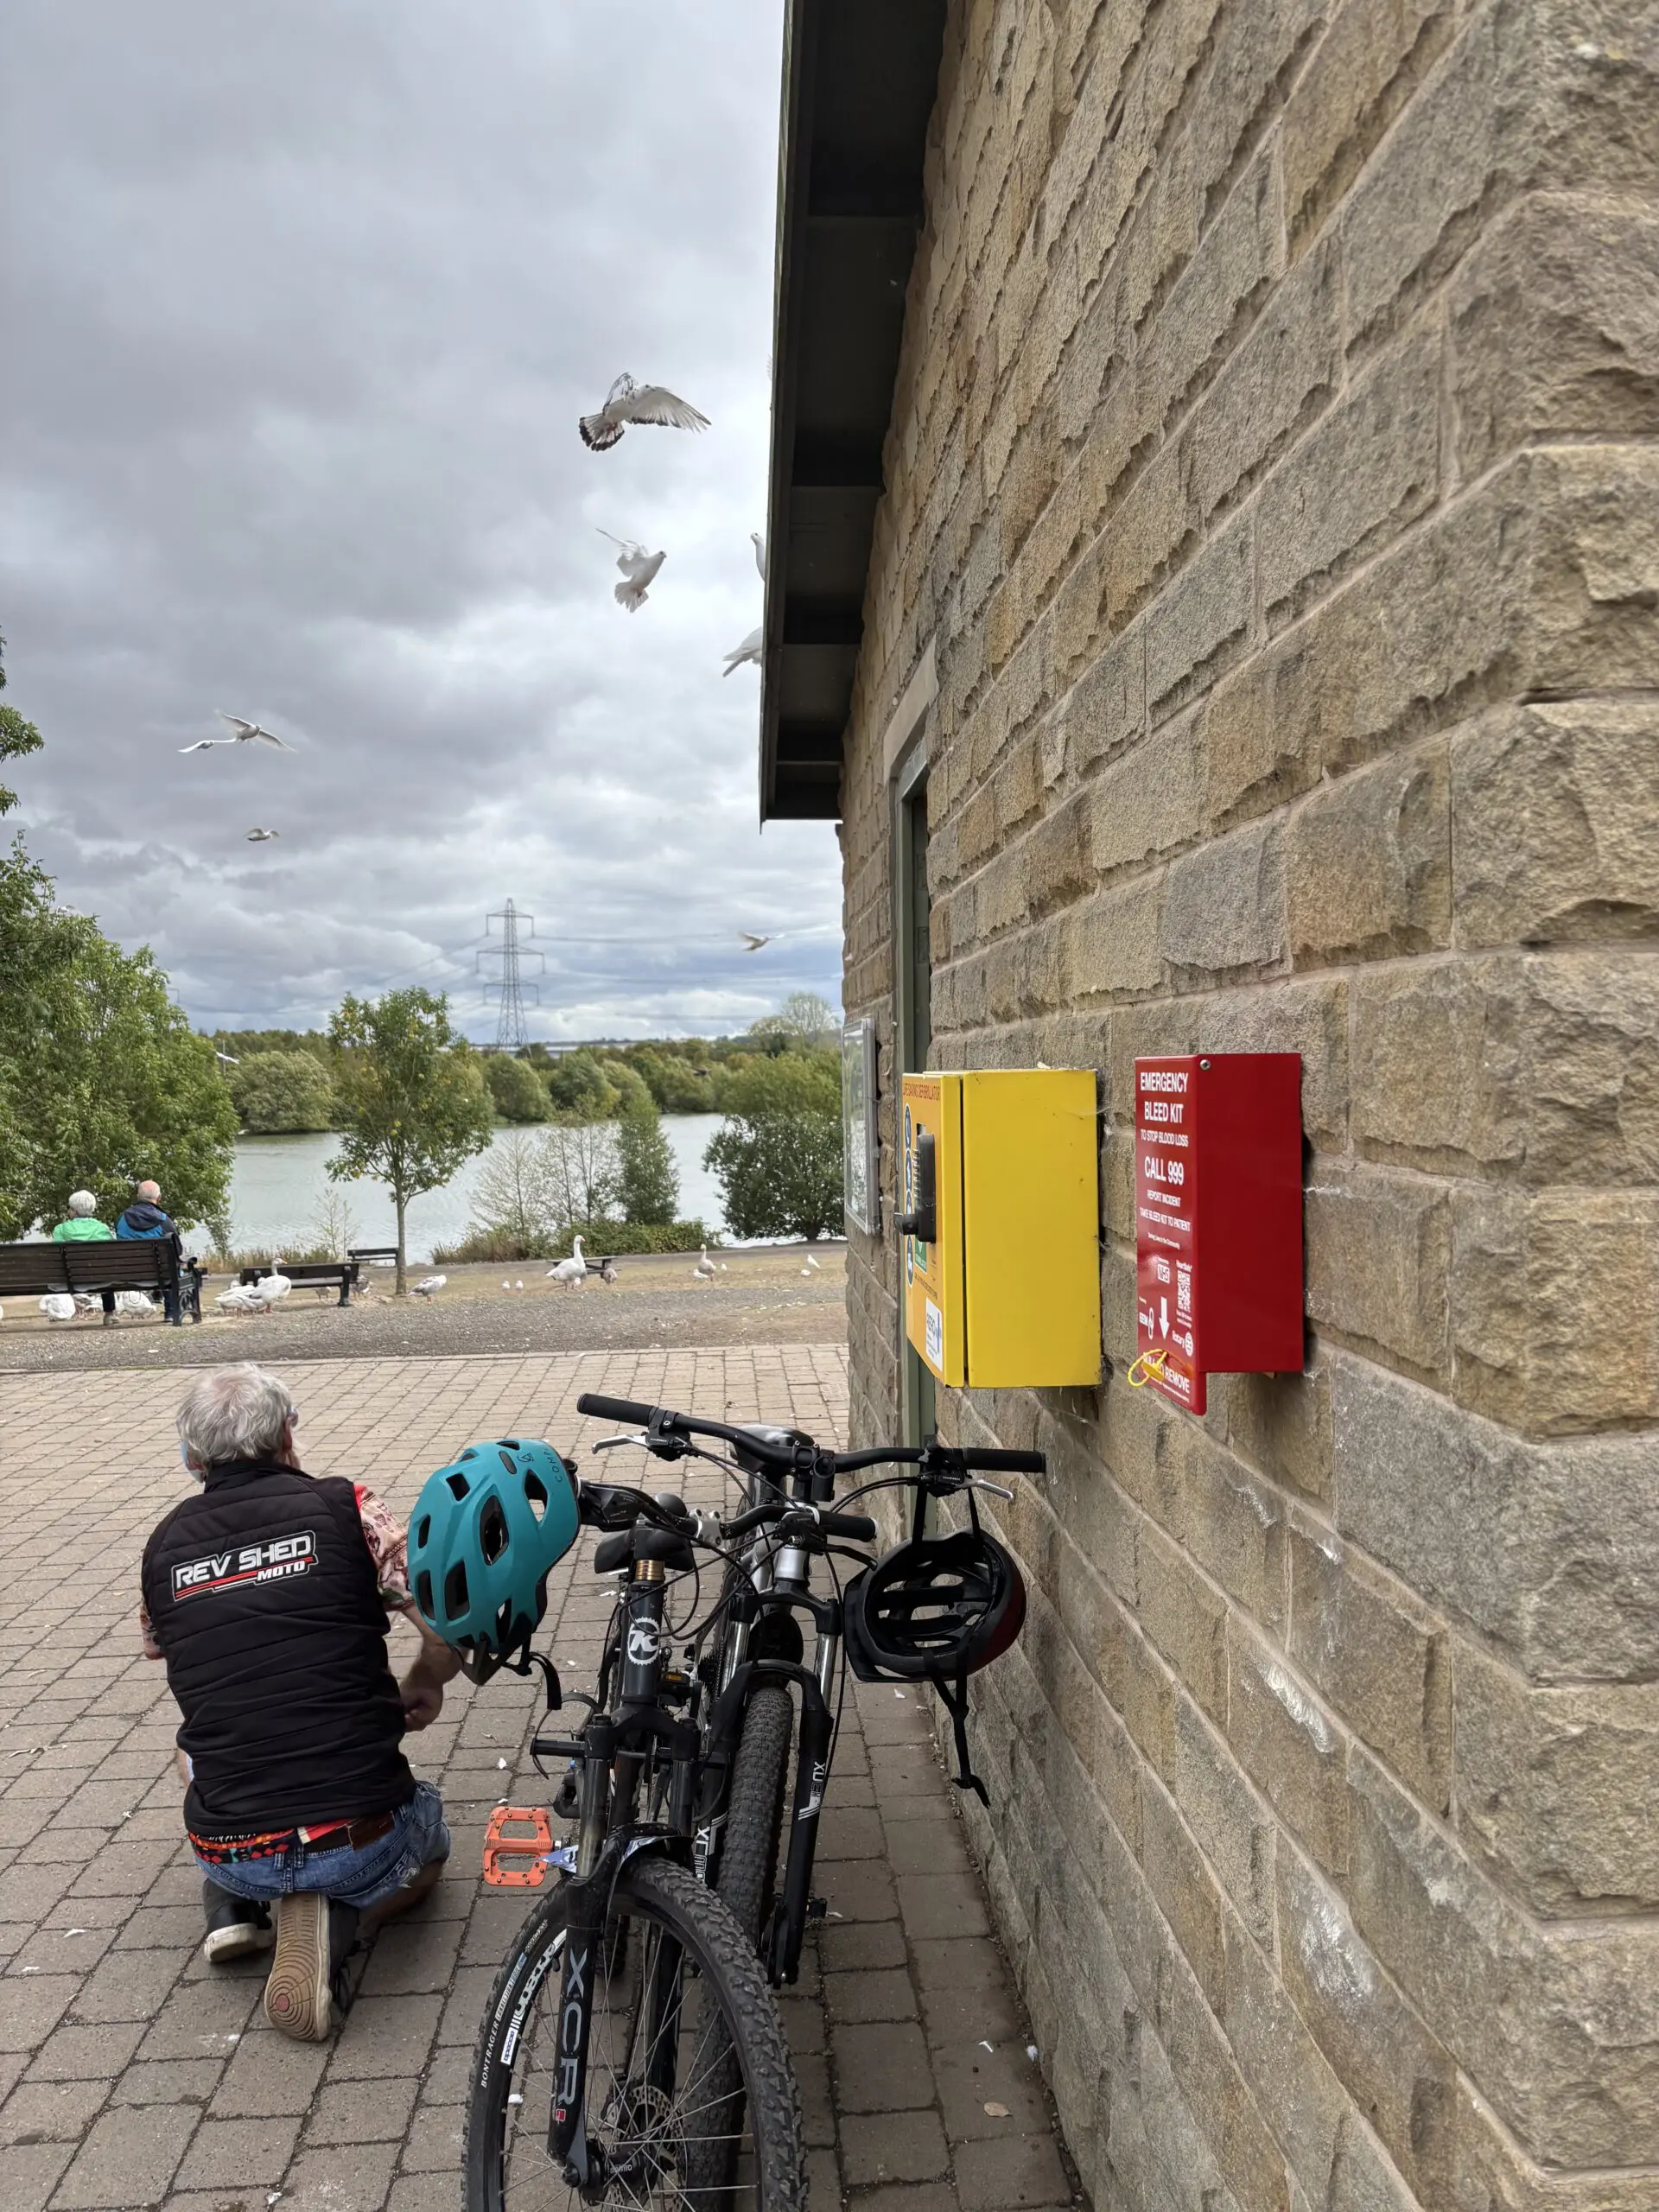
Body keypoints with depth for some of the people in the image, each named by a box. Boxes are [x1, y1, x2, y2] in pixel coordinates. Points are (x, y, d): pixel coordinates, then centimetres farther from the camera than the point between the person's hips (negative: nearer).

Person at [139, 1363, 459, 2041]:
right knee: (426, 1839, 31)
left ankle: (231, 1909, 16)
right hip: (359, 1842, -4)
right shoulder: (341, 1506, -7)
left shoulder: (165, 1544, 3)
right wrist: (424, 1685, 13)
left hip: (228, 1855, 5)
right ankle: (334, 1919, 0)